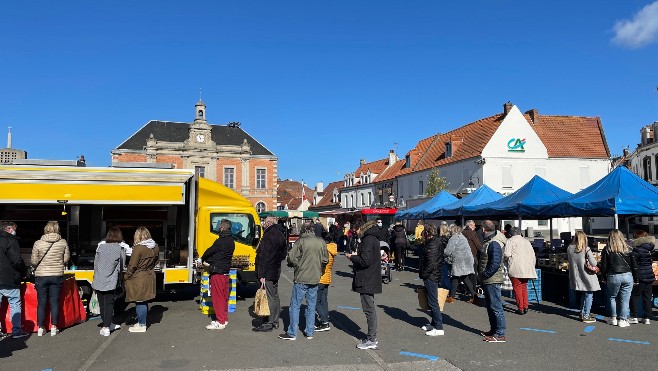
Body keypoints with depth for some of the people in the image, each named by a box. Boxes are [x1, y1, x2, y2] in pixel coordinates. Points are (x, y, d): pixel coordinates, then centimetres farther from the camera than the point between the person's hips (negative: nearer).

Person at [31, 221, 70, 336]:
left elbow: (34, 261, -5)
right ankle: (54, 327, 12)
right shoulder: (63, 242, -6)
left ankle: (40, 328, 16)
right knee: (55, 301, 9)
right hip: (57, 275, 1)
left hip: (41, 276, -1)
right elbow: (66, 258, 1)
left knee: (41, 302, 10)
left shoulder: (38, 243, -9)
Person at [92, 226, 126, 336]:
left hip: (98, 281, 3)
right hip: (110, 282, -3)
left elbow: (95, 264, 7)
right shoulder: (121, 250, -8)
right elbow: (121, 267, 0)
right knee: (109, 304, 7)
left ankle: (107, 325, 26)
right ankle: (106, 328, 5)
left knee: (102, 304, 14)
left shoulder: (100, 247, 1)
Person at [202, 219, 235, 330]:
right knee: (224, 296, 15)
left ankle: (220, 322, 0)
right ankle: (224, 318, 24)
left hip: (217, 272, -9)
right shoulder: (231, 241, 10)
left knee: (217, 296, -3)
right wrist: (210, 262, 7)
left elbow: (209, 252, -10)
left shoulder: (220, 241, -19)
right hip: (226, 271, 9)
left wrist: (203, 260, 11)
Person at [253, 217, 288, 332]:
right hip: (276, 271, 10)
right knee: (274, 296, 16)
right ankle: (275, 321, 25)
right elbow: (284, 253, 19)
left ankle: (268, 323, -1)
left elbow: (263, 257, -21)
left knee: (269, 297, -6)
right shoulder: (281, 236, 12)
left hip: (268, 273, -10)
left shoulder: (268, 236, -17)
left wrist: (261, 274, -21)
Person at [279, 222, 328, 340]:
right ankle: (310, 332, 19)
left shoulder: (301, 241, -11)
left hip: (301, 278, -4)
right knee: (311, 306, 14)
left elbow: (292, 258, -13)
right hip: (315, 278, 5)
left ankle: (292, 333, 8)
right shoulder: (321, 242, 2)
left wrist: (293, 265, 8)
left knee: (295, 306, 5)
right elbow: (325, 260, 7)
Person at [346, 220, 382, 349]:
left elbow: (365, 261, -24)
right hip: (370, 280, 10)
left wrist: (352, 257, -10)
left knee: (369, 309, -4)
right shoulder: (373, 239, 14)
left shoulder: (368, 240, -18)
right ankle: (372, 337, 26)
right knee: (370, 308, 17)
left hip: (366, 281, -10)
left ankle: (371, 340, 3)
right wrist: (355, 257, 11)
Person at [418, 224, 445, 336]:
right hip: (434, 276, 10)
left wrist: (424, 274, -13)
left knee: (433, 302, -6)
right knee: (432, 302, 18)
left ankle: (439, 328, -2)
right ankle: (434, 324, 28)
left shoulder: (431, 245, -19)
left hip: (431, 277, -10)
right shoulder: (435, 243, 12)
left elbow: (431, 264, -24)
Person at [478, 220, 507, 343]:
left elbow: (495, 264, -26)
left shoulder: (494, 244, -20)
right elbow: (481, 258, 22)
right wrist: (480, 272, 12)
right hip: (488, 280, 11)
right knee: (489, 306, 19)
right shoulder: (488, 241, 13)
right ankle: (494, 330, 30)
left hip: (492, 280, -11)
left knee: (496, 306, -4)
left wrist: (484, 274, -18)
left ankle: (500, 335, 2)